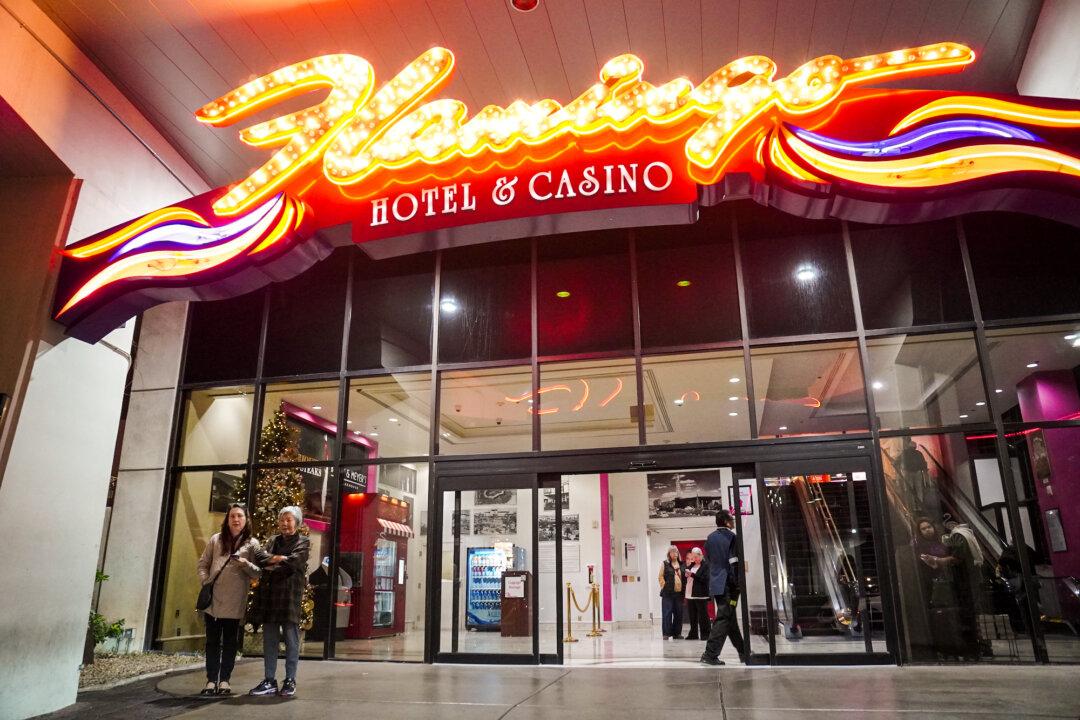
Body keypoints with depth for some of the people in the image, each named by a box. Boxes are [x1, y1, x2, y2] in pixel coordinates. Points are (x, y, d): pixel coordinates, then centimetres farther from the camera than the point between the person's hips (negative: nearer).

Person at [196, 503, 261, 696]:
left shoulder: (252, 544, 1)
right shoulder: (216, 539, 8)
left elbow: (259, 572, 0)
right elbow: (203, 564, 13)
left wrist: (246, 564, -19)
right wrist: (206, 582, -4)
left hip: (235, 603, -2)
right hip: (213, 600, 2)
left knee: (230, 643, 6)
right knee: (212, 642, 7)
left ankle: (224, 680, 15)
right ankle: (211, 680, 15)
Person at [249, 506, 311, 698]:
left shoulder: (303, 542, 3)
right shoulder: (273, 541, 18)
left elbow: (293, 563, -13)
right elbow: (261, 557, 1)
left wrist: (271, 565, -3)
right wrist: (280, 558, -14)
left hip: (290, 597, -4)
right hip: (269, 596, 5)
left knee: (291, 641, 1)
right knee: (269, 641, 8)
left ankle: (290, 681, 10)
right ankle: (269, 681, 15)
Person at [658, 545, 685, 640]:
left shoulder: (681, 565, 13)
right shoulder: (665, 564, 1)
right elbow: (661, 577, -1)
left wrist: (683, 589, 8)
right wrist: (664, 586, -8)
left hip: (679, 593, 4)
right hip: (668, 593, -4)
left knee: (678, 614, 7)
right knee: (667, 613, -4)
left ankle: (677, 633, 16)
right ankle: (666, 634, 2)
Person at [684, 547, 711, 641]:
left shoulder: (706, 565, -6)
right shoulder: (692, 565, 15)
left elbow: (705, 579, -16)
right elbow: (686, 577, 19)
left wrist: (692, 575, -18)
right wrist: (687, 567, -1)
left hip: (701, 595, -7)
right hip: (690, 594, 7)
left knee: (702, 616, 0)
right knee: (692, 616, 11)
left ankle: (705, 634, 7)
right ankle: (693, 634, 19)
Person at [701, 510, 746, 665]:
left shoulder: (710, 538, 11)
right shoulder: (731, 537, -10)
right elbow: (734, 563, -14)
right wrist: (737, 585, -13)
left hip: (715, 584, 7)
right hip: (727, 585, -7)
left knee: (729, 617, 15)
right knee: (723, 619, -4)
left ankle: (743, 652, 26)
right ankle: (710, 654, -7)